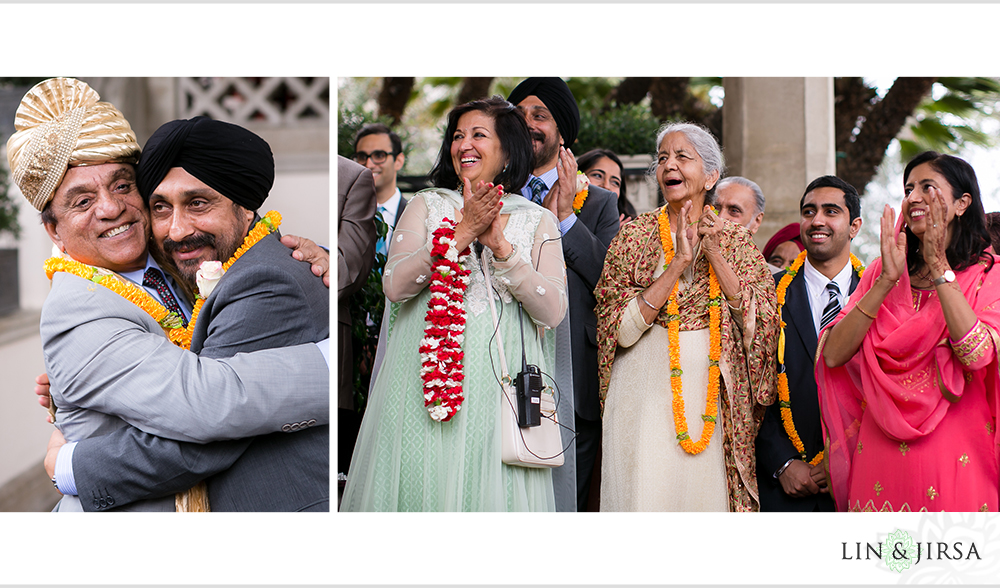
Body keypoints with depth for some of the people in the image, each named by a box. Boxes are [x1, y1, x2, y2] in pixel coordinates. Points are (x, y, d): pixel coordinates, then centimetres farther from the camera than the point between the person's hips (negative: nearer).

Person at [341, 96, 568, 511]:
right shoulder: (426, 205, 10)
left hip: (499, 386, 0)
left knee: (492, 489, 0)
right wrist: (462, 232, -12)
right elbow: (394, 286, -5)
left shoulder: (538, 221, 8)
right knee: (422, 484, 1)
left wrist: (499, 245, -12)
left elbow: (552, 312, -4)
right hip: (424, 379, 0)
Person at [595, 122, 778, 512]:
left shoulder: (735, 241, 9)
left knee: (706, 495, 0)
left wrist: (716, 256, -9)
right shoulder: (635, 235, 4)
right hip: (646, 392, -1)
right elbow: (622, 330, -7)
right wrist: (677, 264, -13)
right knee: (647, 496, -5)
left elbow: (756, 325, -3)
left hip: (713, 396, 1)